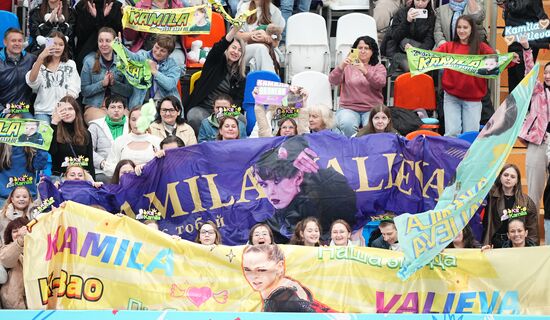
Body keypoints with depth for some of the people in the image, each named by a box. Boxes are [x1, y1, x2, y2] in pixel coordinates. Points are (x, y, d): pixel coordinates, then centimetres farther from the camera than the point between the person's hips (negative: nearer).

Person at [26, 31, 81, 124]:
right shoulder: (40, 65, 12)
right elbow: (31, 82, -10)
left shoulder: (70, 64, 14)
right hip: (43, 111, 0)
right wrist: (40, 58, -21)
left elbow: (73, 91, 2)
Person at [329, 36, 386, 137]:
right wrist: (341, 67, -23)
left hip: (372, 109, 0)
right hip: (349, 108, 0)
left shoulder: (378, 67, 12)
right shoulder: (348, 66, 13)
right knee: (347, 125, -33)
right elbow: (333, 81, -3)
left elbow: (380, 83, -9)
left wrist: (365, 71, -26)